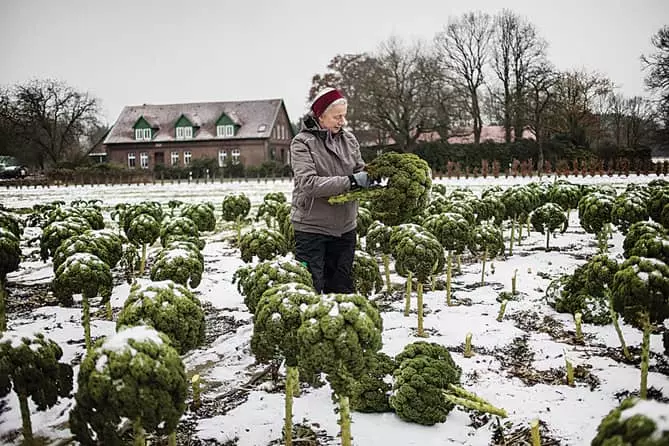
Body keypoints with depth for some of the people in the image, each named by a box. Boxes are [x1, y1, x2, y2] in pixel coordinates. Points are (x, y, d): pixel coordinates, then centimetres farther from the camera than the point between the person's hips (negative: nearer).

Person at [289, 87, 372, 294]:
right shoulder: (302, 143, -10)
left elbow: (360, 170, 10)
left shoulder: (348, 139, 6)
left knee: (343, 288, 15)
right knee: (311, 288, -1)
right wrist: (349, 182, -26)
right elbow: (308, 183, -22)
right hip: (311, 227, -5)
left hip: (345, 227, 5)